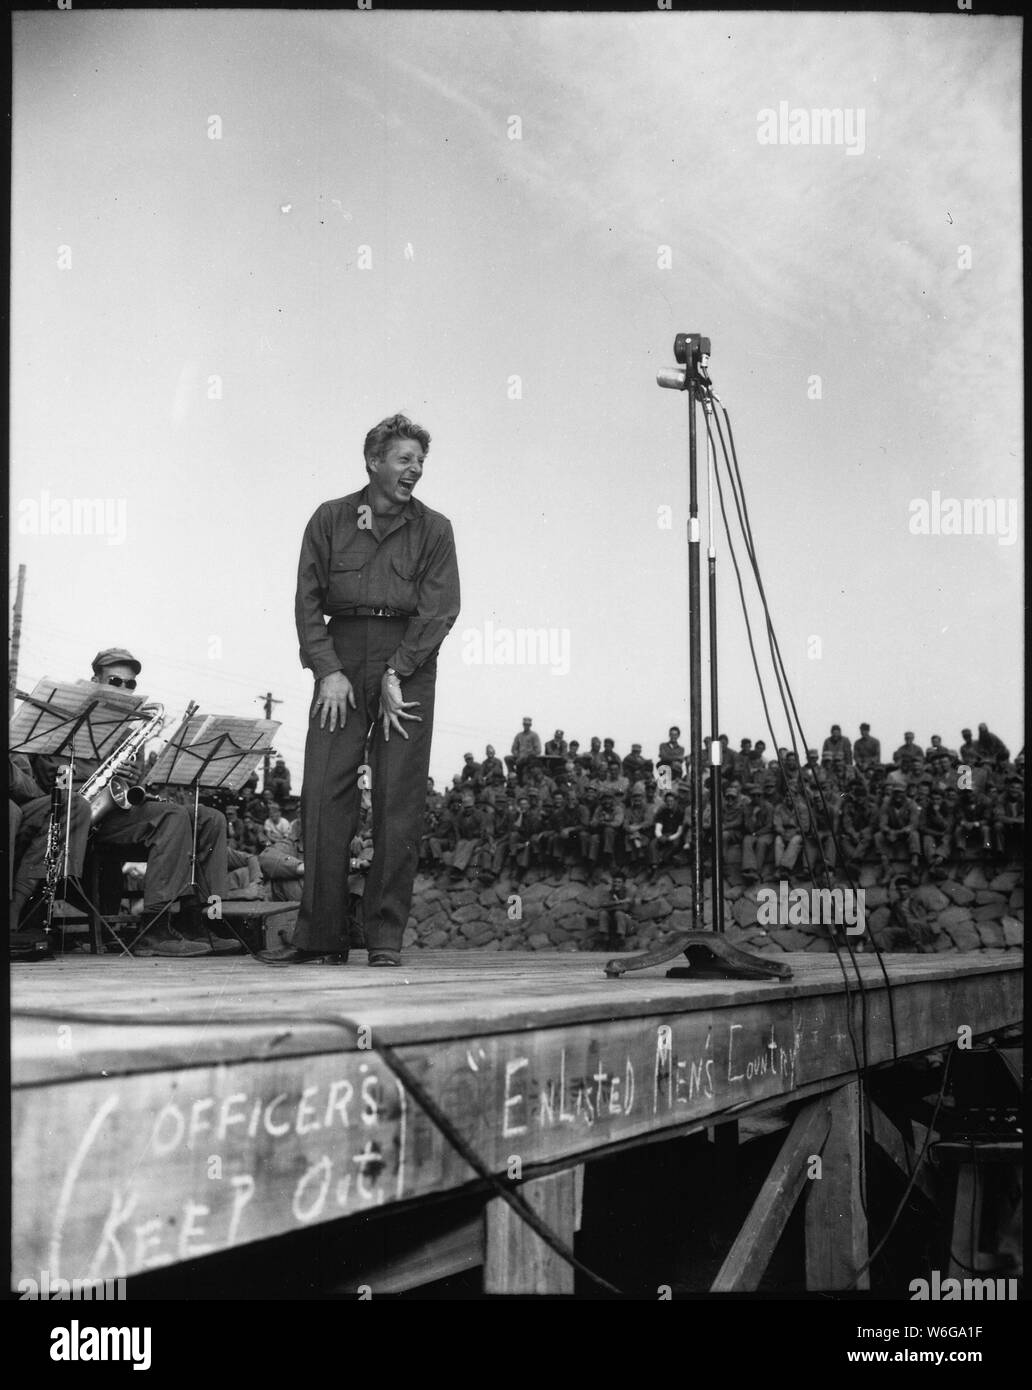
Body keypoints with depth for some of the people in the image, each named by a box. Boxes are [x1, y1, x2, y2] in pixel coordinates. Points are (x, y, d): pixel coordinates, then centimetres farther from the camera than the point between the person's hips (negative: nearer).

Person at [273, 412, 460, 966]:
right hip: (341, 656, 1)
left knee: (399, 801, -3)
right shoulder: (330, 519, 10)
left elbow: (440, 609, -1)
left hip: (408, 662, -1)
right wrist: (327, 670, -8)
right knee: (322, 791, -5)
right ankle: (320, 934, 1)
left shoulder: (433, 529, 8)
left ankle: (386, 936, 3)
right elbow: (308, 601, 5)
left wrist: (395, 672, -10)